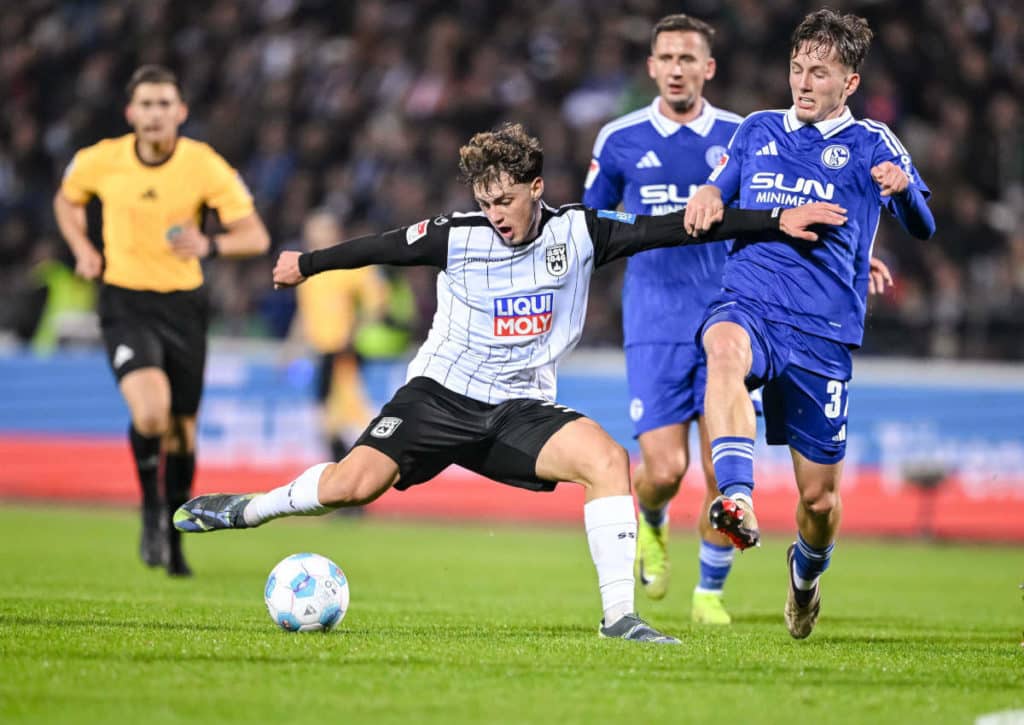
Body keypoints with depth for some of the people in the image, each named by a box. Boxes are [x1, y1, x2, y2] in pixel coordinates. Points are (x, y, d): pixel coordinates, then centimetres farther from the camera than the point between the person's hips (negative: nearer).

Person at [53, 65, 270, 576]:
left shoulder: (206, 166, -10)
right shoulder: (100, 161, -7)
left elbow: (256, 237, -9)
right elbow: (66, 200, 16)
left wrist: (209, 246, -28)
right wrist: (82, 249, -1)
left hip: (183, 304, 1)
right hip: (125, 306, -1)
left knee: (181, 430, 9)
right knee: (150, 411, -26)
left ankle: (174, 539, 30)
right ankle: (152, 510, 0)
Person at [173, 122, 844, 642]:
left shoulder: (577, 231, -5)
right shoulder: (457, 237, -8)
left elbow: (670, 229, -7)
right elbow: (381, 247, 7)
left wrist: (776, 222, -10)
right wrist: (306, 264, 21)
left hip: (521, 409, 1)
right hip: (442, 393, -1)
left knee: (608, 458, -25)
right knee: (354, 484, -17)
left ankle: (619, 615, -23)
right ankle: (249, 509, 13)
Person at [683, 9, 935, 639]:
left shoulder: (870, 144, 4)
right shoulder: (758, 132, 15)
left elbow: (922, 229, -4)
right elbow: (716, 193, 25)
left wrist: (904, 189, -28)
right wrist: (706, 197, -1)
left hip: (824, 331, -1)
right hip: (750, 302, 1)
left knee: (820, 496, 4)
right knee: (725, 348, -39)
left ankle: (807, 573, 38)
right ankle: (736, 498, -53)